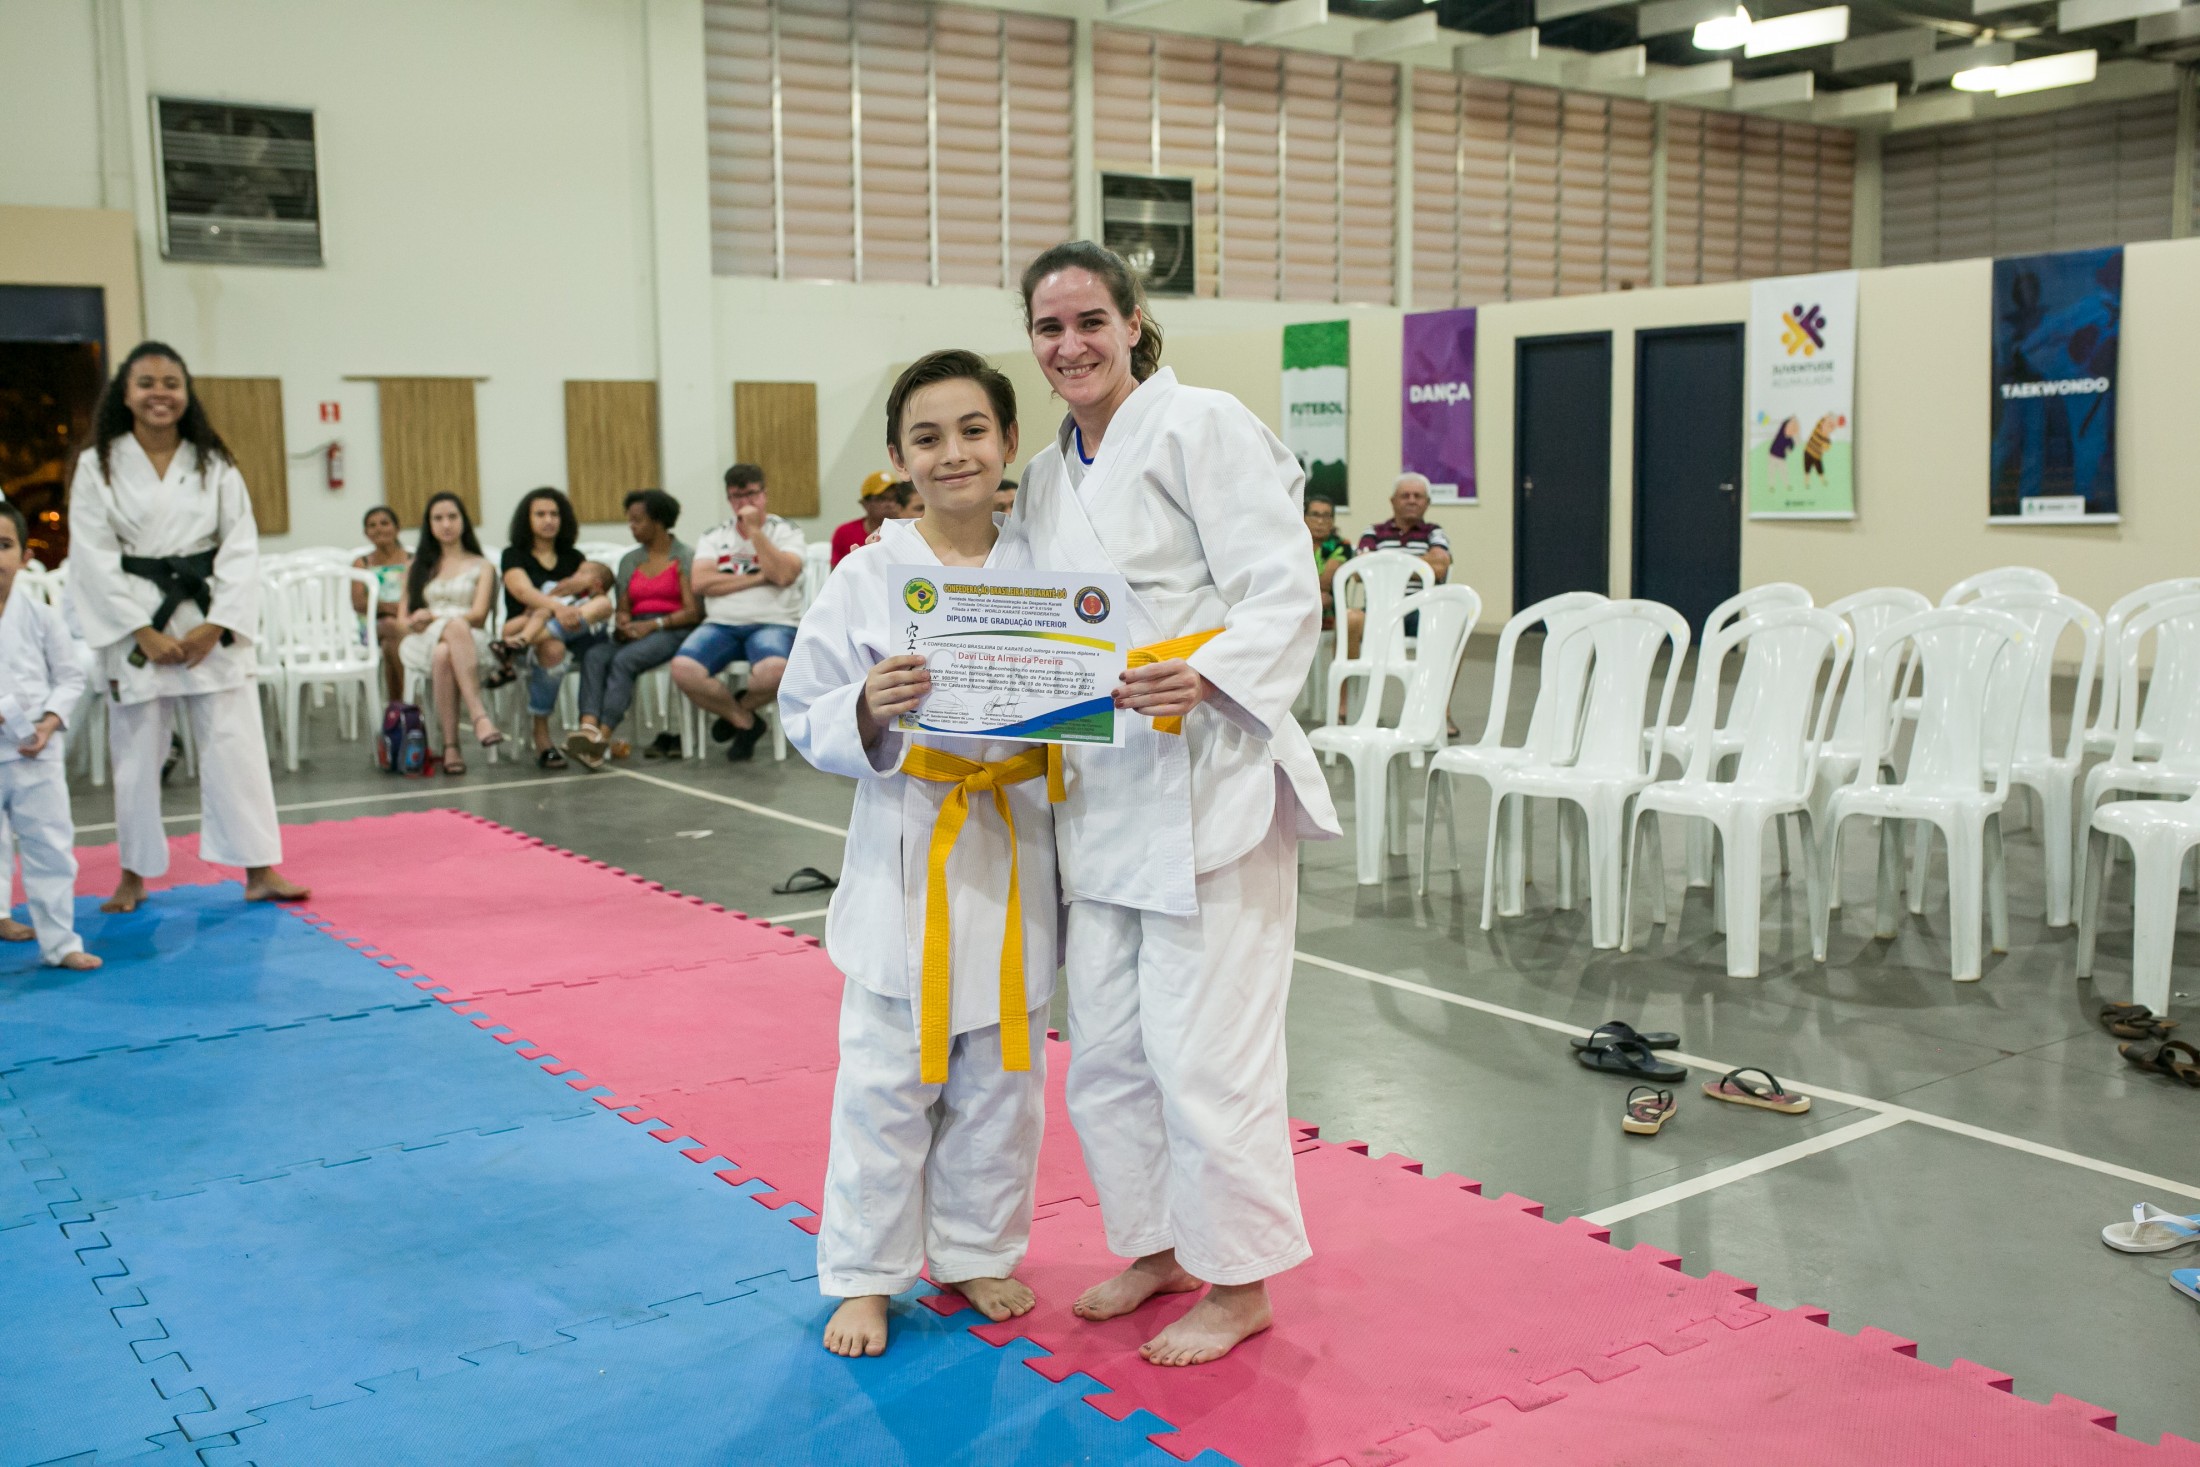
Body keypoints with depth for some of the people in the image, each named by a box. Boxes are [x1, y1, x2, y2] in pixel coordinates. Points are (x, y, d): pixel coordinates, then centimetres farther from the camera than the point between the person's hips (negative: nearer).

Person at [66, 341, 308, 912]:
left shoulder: (214, 464, 4)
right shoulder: (98, 465, 0)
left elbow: (241, 548, 0)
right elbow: (93, 557, -4)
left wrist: (214, 627, -10)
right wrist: (145, 632, -11)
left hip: (211, 623, 1)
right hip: (135, 626, -1)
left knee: (235, 746, -1)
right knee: (136, 751, 6)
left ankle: (259, 871, 5)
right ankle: (134, 875, 21)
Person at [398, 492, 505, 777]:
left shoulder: (480, 565, 19)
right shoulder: (418, 567, 26)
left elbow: (478, 615, 3)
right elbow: (402, 619, 18)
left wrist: (434, 616, -12)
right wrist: (414, 623, -7)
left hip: (471, 642, -1)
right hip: (424, 642, 1)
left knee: (444, 655, -40)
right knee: (456, 627, -38)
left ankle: (450, 745, -49)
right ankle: (479, 715, -48)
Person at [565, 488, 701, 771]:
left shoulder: (685, 558, 3)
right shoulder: (629, 561, 22)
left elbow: (693, 611, -6)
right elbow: (623, 609, 19)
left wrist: (653, 624, -16)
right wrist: (621, 622, -5)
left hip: (672, 631, -5)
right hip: (634, 633, 5)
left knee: (624, 660, -34)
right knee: (594, 655, -28)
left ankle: (603, 737, -44)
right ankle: (588, 729, -47)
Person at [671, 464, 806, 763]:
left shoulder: (785, 532, 9)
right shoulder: (713, 537, 16)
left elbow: (783, 575, -11)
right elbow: (701, 583, -1)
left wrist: (755, 531, -8)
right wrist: (757, 578, -6)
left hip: (772, 623, -2)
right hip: (721, 625, 3)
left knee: (775, 669, -38)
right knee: (683, 670, -28)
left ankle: (734, 711, -1)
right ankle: (746, 721, -2)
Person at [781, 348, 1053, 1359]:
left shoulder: (1043, 571, 2)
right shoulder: (867, 577, -5)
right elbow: (808, 718, -3)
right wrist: (869, 709, -22)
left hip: (1016, 848, 2)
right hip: (906, 848, -2)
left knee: (1001, 1072, 13)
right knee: (886, 1077, 5)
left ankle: (975, 1252, 32)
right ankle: (865, 1275, 22)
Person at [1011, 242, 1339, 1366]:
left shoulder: (1202, 427, -8)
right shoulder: (1046, 479, 15)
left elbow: (1285, 596, -14)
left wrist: (1201, 679, -29)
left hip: (1210, 780, -8)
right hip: (1102, 793, 8)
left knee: (1204, 1050, -3)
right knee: (1107, 1047, 14)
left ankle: (1239, 1283, 17)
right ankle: (1160, 1247, 34)